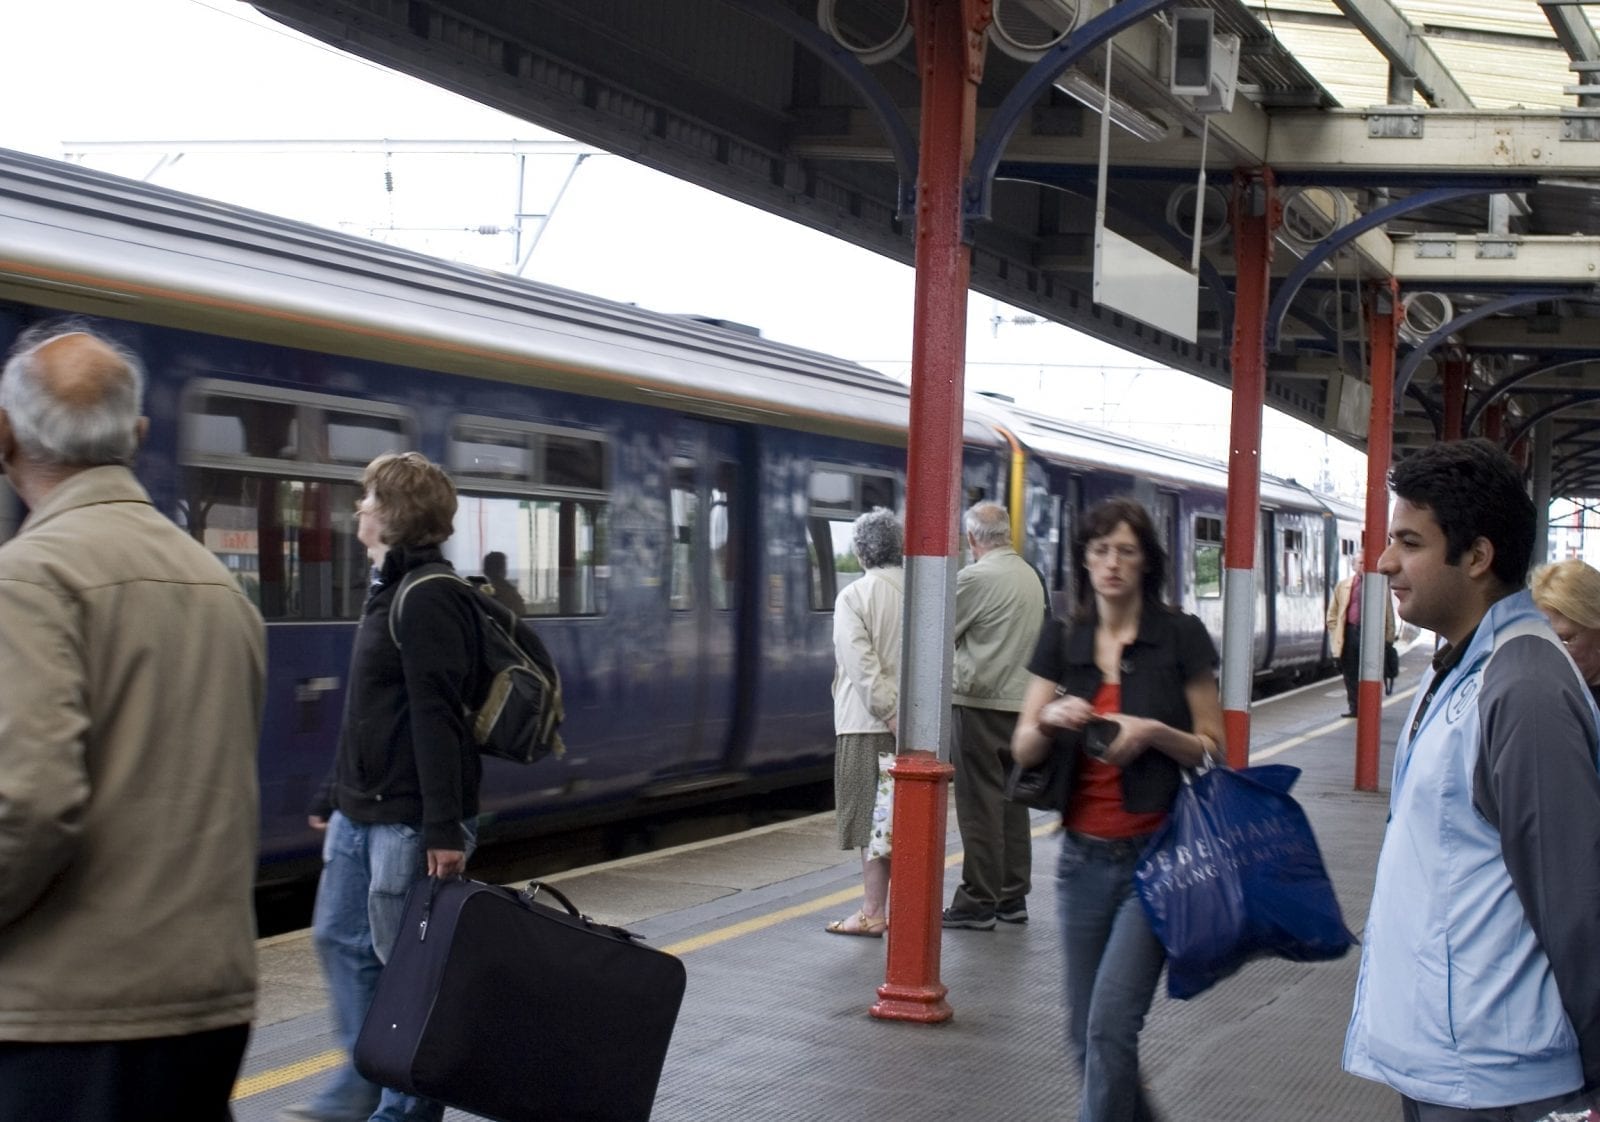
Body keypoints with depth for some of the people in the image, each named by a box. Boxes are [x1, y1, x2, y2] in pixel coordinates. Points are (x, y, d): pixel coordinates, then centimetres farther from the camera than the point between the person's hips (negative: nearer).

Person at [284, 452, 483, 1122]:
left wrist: (444, 827, -26)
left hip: (408, 820, -11)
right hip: (362, 812, 11)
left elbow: (436, 717, -22)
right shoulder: (389, 590, 15)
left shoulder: (428, 597, -16)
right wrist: (335, 796, 22)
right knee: (338, 937, 16)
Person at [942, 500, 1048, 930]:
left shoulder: (974, 578, -14)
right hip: (1021, 699, 8)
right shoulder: (1031, 577, 11)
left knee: (980, 803, -4)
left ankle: (978, 902, -1)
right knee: (1012, 800, 12)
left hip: (980, 703, -8)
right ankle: (1013, 896, 17)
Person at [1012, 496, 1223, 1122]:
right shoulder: (1061, 642, 7)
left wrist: (1153, 731, -17)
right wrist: (1050, 719, -15)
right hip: (1083, 855, 4)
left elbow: (1212, 749, 0)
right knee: (1084, 1035, 10)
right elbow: (1023, 752, 6)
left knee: (1111, 1023, -15)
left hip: (1155, 855, -4)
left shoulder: (1181, 637, -3)